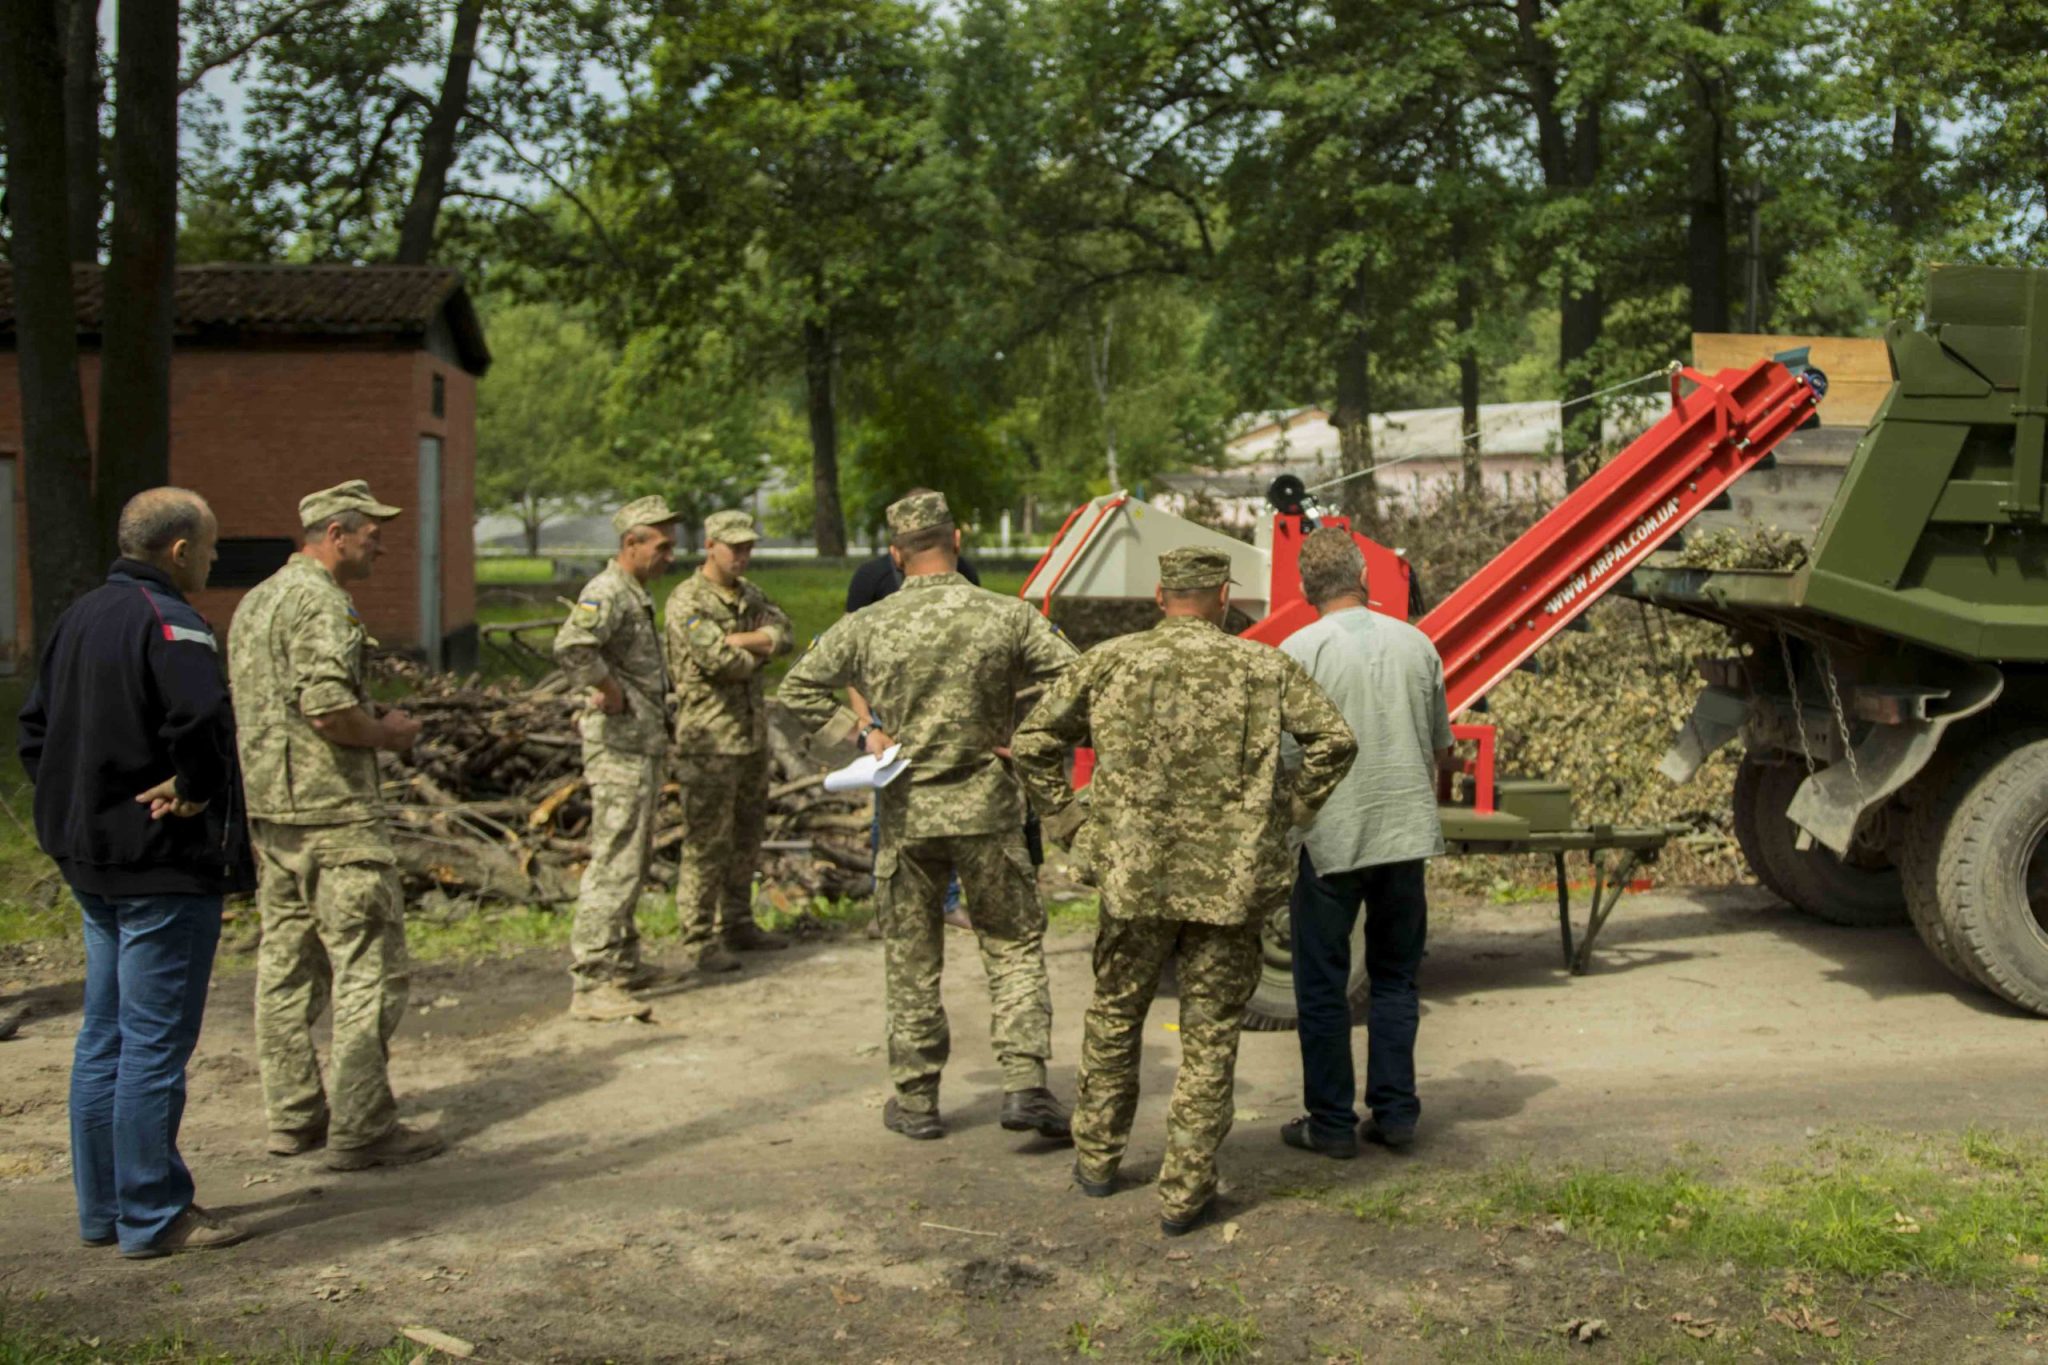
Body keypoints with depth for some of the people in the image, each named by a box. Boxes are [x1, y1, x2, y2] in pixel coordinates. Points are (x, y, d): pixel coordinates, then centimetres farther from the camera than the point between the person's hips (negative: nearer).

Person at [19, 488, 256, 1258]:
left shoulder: (79, 617, 13)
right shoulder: (167, 623, -17)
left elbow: (36, 730, 18)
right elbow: (204, 723, -32)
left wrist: (70, 809, 13)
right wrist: (196, 792, -16)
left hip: (91, 861, 9)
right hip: (164, 864, -9)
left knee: (105, 1036, 15)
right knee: (156, 1043, -2)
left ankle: (103, 1207, 24)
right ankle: (153, 1217, 5)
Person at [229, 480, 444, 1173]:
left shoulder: (256, 600, 17)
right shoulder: (320, 602, -15)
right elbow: (329, 710, -25)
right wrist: (388, 732, -6)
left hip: (268, 806, 10)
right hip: (332, 811, -10)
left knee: (287, 961, 13)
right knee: (371, 969, -5)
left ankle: (294, 1115, 20)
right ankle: (360, 1129, -4)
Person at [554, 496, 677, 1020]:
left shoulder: (637, 595, 16)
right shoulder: (607, 592, -16)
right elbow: (571, 645, -35)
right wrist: (609, 689, -24)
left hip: (645, 744, 10)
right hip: (620, 746, -10)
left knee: (634, 860, 18)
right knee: (614, 863, -11)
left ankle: (622, 962, 29)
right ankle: (590, 984, -10)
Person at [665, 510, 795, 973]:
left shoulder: (750, 595, 13)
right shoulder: (687, 600, -12)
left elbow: (785, 636, -3)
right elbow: (720, 661, -22)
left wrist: (736, 641, -16)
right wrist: (758, 652, -3)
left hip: (753, 735, 8)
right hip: (710, 739, -8)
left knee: (746, 836, 15)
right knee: (706, 842, -4)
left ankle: (737, 924, 26)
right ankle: (700, 939, 1)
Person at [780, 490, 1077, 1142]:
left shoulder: (869, 626, -4)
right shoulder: (1008, 616, -7)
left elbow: (798, 688, 2)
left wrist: (863, 732, 1)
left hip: (906, 813, 1)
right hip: (987, 808, -1)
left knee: (912, 961, 12)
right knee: (1015, 946, 11)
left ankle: (915, 1100, 19)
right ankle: (1025, 1084, -1)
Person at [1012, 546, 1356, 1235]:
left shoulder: (1111, 661, 2)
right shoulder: (1265, 667, 1)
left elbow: (1032, 740, 1)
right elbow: (1334, 739, -5)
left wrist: (1064, 818, 8)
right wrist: (1290, 809, 5)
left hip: (1135, 876, 1)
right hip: (1231, 884, -1)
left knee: (1114, 1018, 20)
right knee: (1209, 1038, 8)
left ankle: (1097, 1159, 32)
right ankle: (1185, 1192, 10)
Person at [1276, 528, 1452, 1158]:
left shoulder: (1299, 651, -9)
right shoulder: (1416, 644, 5)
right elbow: (1440, 747, 14)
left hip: (1329, 839, -4)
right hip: (1407, 833, 4)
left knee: (1323, 987, 6)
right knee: (1396, 978, 14)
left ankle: (1331, 1123, 11)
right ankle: (1395, 1113, 16)